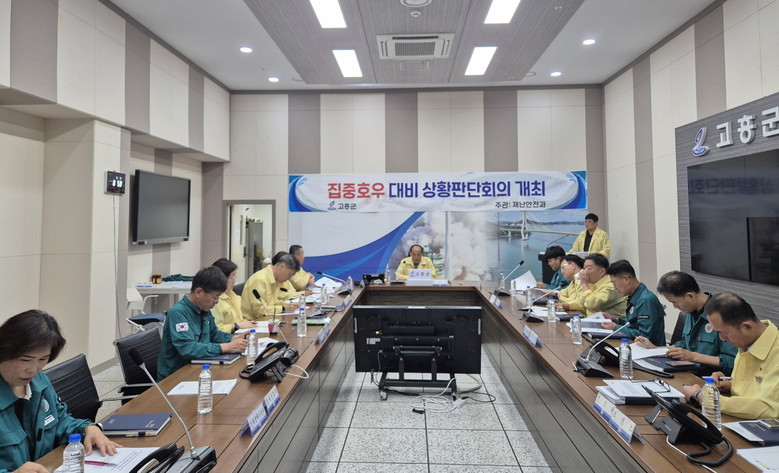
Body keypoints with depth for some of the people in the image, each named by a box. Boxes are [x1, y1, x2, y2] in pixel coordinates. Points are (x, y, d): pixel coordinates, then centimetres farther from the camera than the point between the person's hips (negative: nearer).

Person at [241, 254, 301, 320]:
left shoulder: (277, 279, 7)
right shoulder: (260, 280, -20)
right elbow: (259, 309, -23)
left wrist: (289, 304, -1)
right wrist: (283, 308, -23)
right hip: (253, 321, -8)